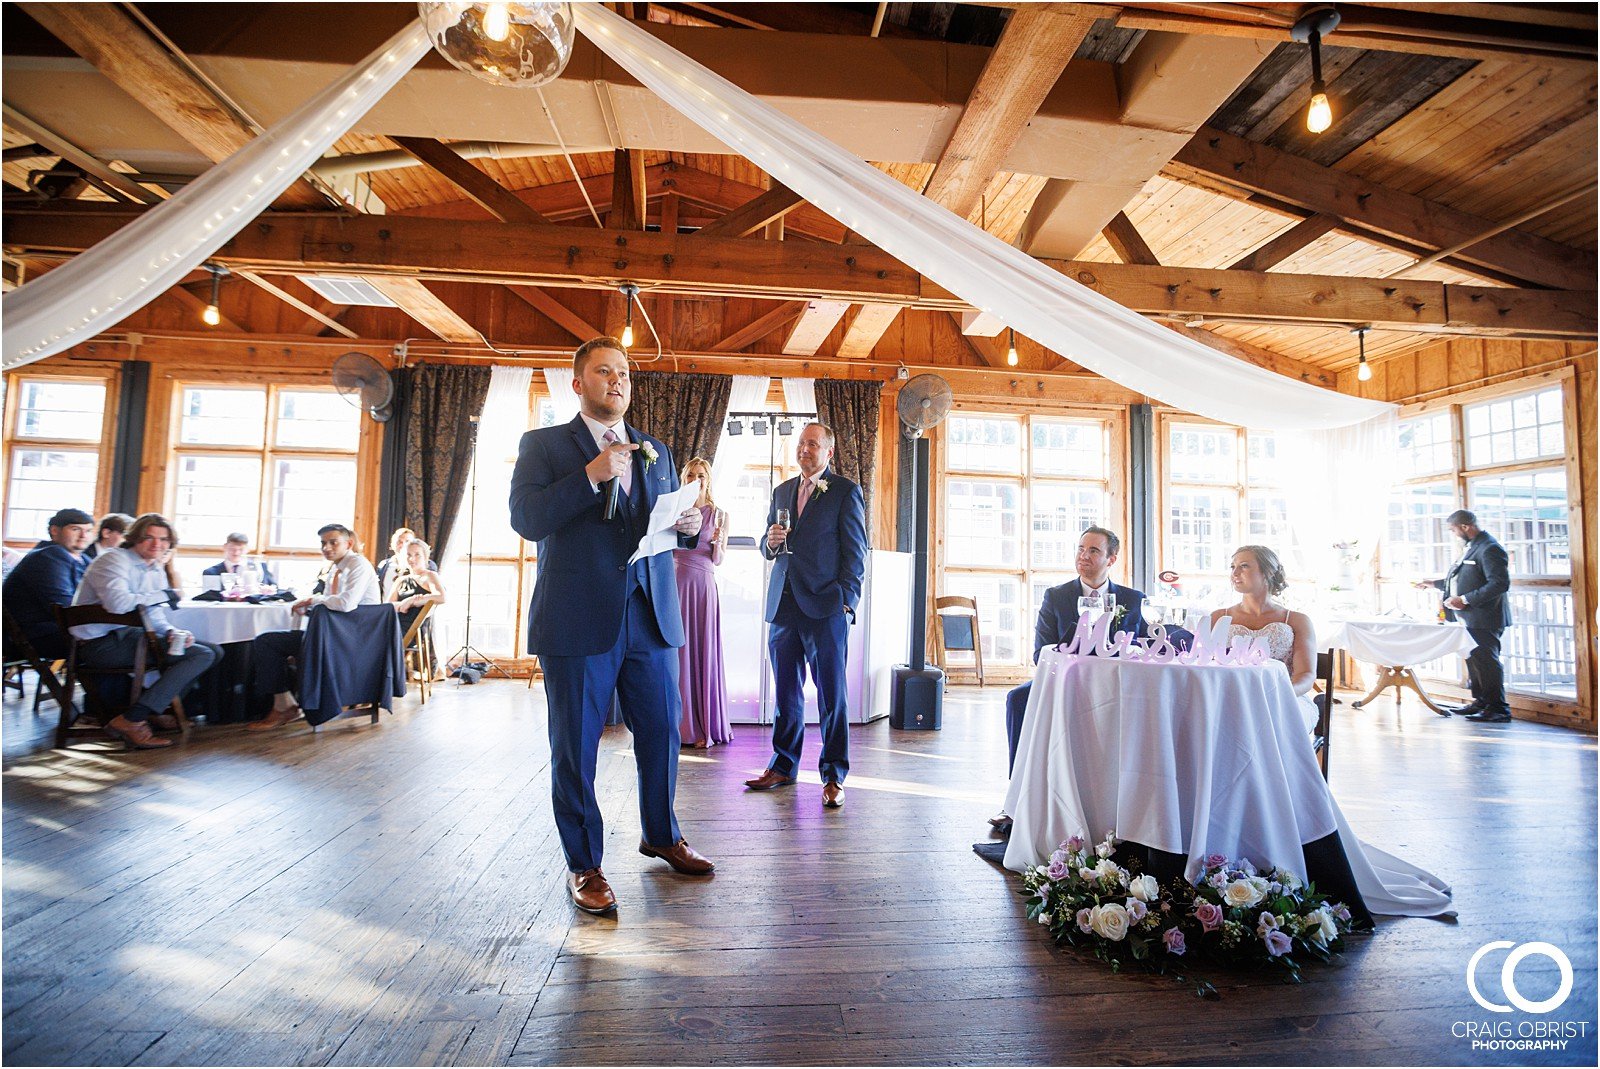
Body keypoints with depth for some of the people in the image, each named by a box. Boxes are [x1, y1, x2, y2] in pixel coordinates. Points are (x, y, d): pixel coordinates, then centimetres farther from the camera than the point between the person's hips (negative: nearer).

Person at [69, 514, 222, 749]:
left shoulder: (156, 570, 17)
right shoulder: (114, 560, -10)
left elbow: (155, 617, 16)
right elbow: (118, 603, -30)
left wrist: (171, 633, -6)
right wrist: (163, 595, -15)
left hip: (129, 636, 9)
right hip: (102, 643, -9)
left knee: (213, 651, 4)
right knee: (202, 655, -21)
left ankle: (154, 710, 7)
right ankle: (132, 721, -20)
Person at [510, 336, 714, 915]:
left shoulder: (657, 452, 16)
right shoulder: (544, 444, 3)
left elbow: (672, 522, 18)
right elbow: (526, 519, -10)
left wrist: (690, 525, -5)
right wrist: (591, 476, -19)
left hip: (652, 617, 4)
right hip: (578, 622, -4)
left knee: (662, 733, 12)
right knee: (575, 747, 7)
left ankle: (661, 836, 35)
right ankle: (583, 863, 24)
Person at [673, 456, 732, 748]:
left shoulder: (719, 515, 8)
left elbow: (718, 560, 7)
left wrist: (718, 541, -12)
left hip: (704, 585, -1)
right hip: (675, 582, 1)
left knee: (704, 652, 2)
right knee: (678, 651, 1)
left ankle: (706, 725, 10)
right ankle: (683, 724, 10)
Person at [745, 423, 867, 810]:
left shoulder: (846, 492, 1)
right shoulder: (782, 491, 18)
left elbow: (855, 552, -3)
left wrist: (846, 600, -10)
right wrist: (771, 542, -1)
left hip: (825, 607, -5)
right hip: (783, 604, 6)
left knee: (831, 694, 1)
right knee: (786, 691, 13)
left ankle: (833, 776, 10)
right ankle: (783, 766, 24)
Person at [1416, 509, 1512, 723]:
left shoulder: (1489, 549, -16)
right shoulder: (1472, 547, 16)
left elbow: (1500, 583, -24)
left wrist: (1465, 600, -25)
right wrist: (1435, 584, 22)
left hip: (1483, 619, -10)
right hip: (1470, 618, 10)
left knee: (1486, 661, -6)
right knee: (1474, 660, 16)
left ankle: (1498, 709, 1)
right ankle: (1481, 703, 27)